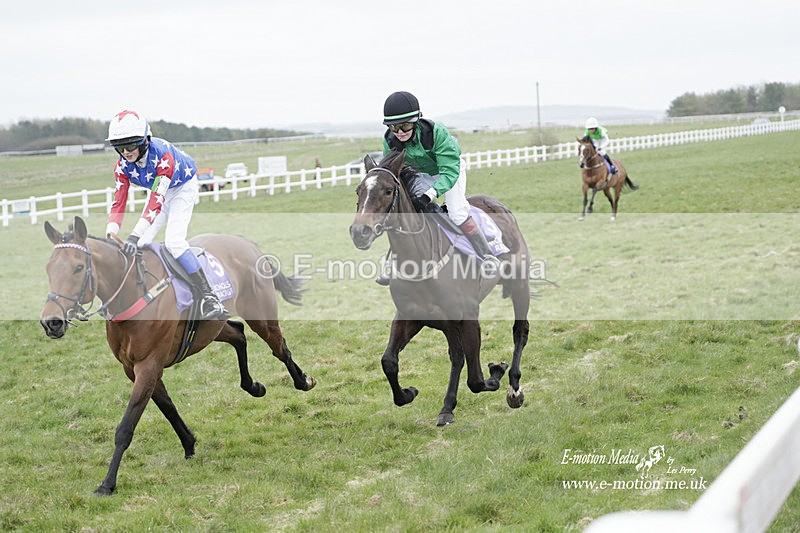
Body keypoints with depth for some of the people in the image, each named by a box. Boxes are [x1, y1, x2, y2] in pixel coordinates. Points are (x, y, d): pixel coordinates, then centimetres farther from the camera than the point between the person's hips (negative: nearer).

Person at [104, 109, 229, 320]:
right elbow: (118, 202, -19)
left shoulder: (162, 156, -39)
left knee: (173, 240, -24)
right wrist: (110, 235, -36)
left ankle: (209, 298, -24)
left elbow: (157, 201, -44)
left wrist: (135, 235, -53)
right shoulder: (122, 165, -19)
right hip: (158, 190, 7)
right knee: (140, 246, -5)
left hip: (183, 188, -7)